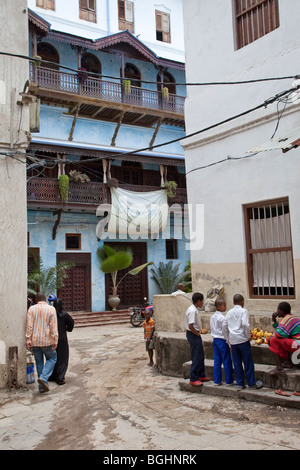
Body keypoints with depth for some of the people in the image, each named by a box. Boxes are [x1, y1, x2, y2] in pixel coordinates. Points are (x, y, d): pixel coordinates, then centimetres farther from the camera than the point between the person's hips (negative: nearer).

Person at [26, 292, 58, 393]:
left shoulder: (31, 309, 1)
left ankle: (42, 387, 15)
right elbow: (53, 326, -10)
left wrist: (28, 340, -5)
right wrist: (55, 340, -9)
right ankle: (43, 378, -6)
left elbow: (29, 325, -6)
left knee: (39, 362, 13)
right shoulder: (51, 309, -4)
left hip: (34, 341, 3)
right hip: (47, 340, -2)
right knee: (52, 358, 15)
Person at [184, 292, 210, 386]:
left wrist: (198, 330, 12)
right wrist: (198, 333, -15)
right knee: (196, 358, -4)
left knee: (201, 356, 17)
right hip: (193, 335, -10)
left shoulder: (193, 309, 10)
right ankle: (193, 379, 4)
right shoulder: (193, 311, -21)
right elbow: (190, 326, -27)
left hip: (194, 334, 10)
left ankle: (201, 375, 28)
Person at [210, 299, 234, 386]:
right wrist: (229, 342, -9)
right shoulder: (222, 318, -17)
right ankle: (229, 381, 8)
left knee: (217, 361, 11)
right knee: (227, 361, 2)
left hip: (215, 340, 8)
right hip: (222, 340, -8)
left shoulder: (212, 317, 8)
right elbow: (225, 331, -16)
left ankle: (217, 380, 14)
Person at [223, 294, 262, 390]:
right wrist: (248, 336, -8)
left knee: (237, 363, 10)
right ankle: (252, 383, 12)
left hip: (233, 340, 5)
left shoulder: (229, 312, 11)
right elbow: (245, 324, -19)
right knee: (248, 362, 5)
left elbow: (224, 326, 10)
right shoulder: (243, 311, -5)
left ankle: (240, 384, 14)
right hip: (242, 339, -5)